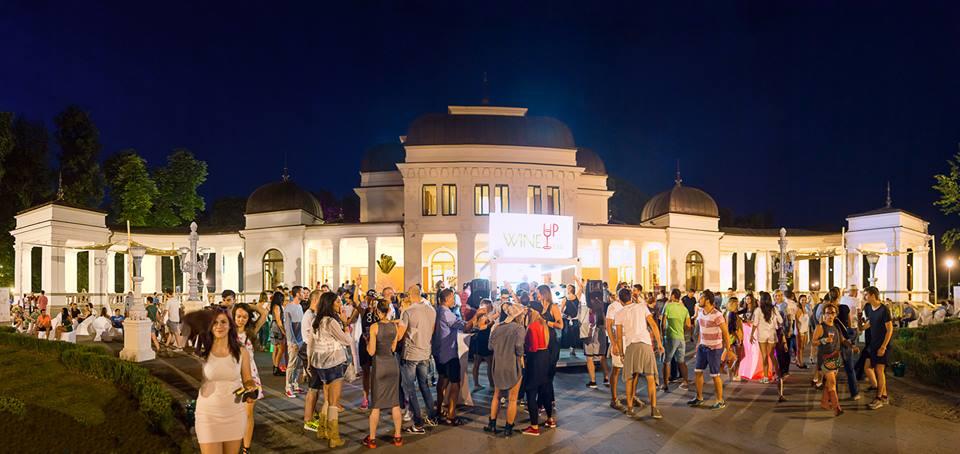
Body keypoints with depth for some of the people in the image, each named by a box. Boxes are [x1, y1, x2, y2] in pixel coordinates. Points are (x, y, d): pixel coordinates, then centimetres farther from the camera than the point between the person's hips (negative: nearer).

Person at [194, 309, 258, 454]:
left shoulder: (241, 352, -1)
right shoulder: (201, 353, -5)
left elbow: (248, 379, 8)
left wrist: (251, 390, -12)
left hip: (235, 415, 2)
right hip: (208, 415, -2)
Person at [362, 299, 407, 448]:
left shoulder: (374, 327, -13)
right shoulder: (395, 325, 1)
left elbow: (371, 351, -12)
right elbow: (393, 348, 7)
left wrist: (367, 344, 6)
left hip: (379, 365, -4)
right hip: (392, 364, 4)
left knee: (376, 404, 5)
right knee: (395, 403, 11)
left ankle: (372, 439, 14)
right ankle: (398, 437, 18)